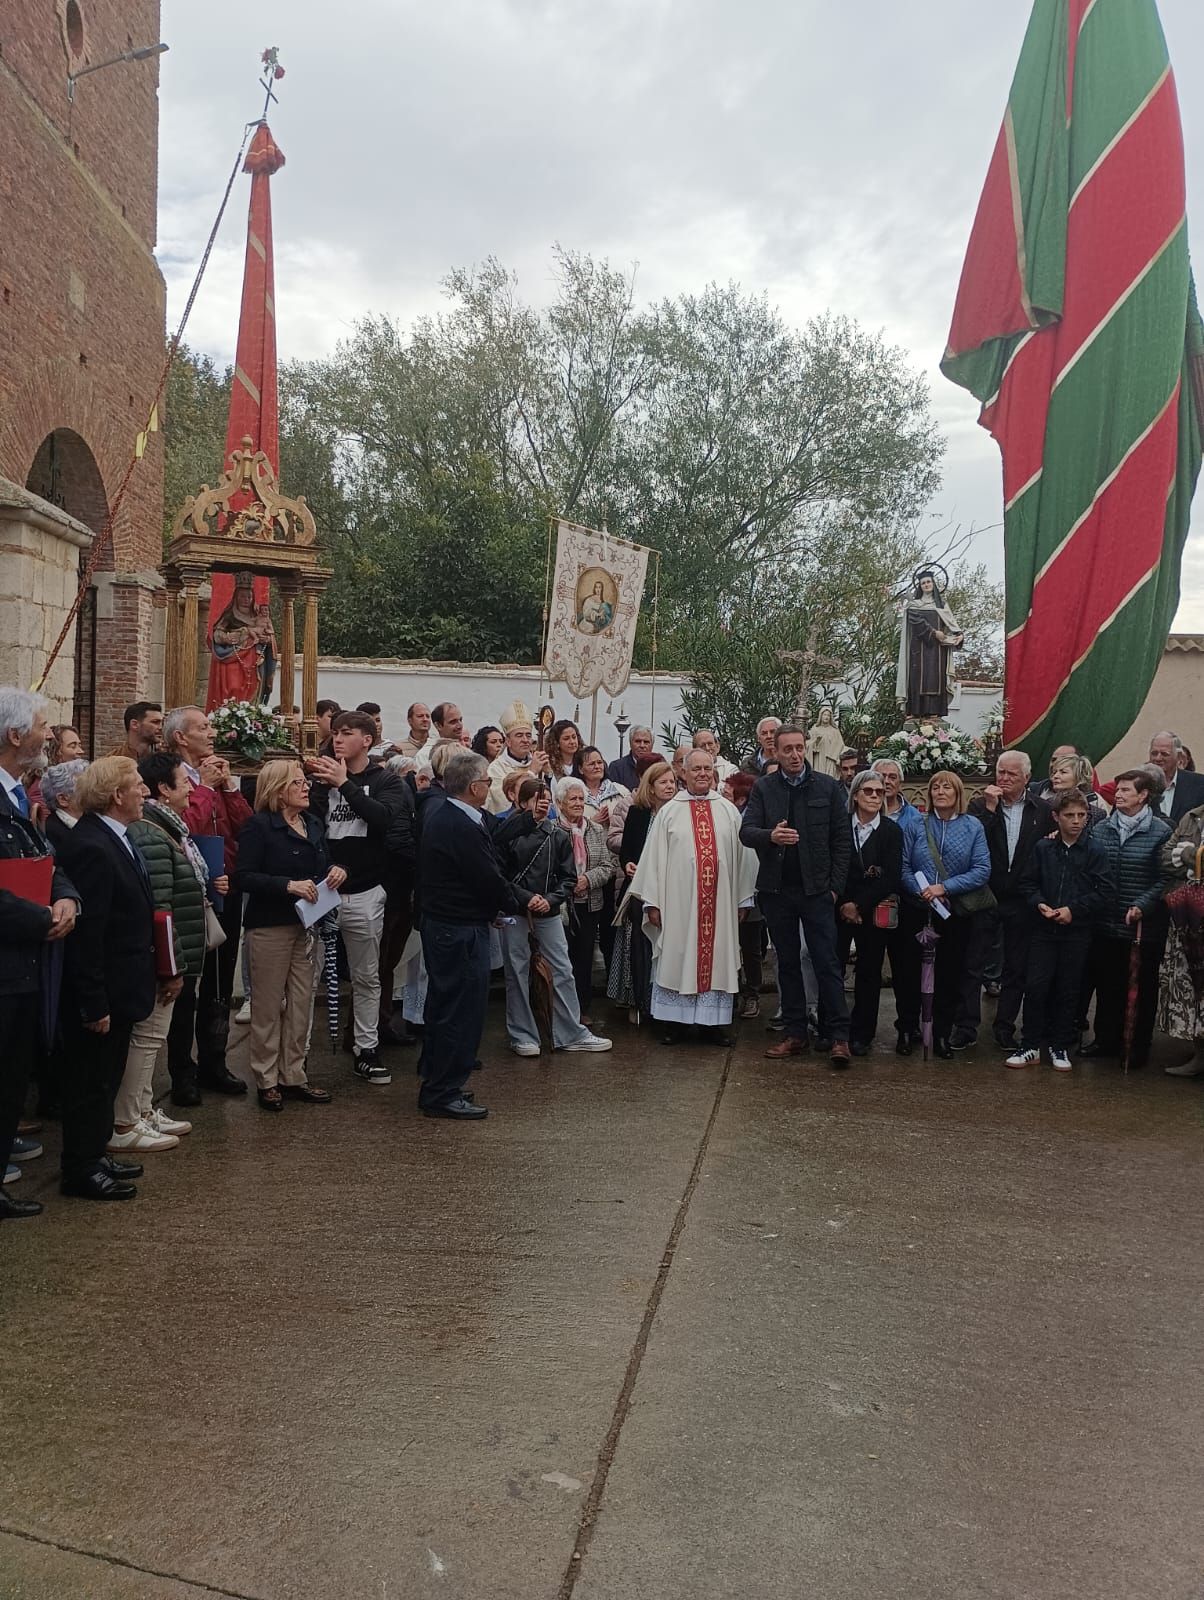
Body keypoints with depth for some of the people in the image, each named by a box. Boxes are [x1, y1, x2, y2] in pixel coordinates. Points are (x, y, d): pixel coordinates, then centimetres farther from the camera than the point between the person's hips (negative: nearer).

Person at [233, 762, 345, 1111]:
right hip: (270, 926, -7)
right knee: (268, 1006, 3)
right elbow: (244, 877, -19)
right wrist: (288, 885, -27)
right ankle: (266, 1081, 14)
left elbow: (322, 865, 21)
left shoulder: (313, 823, 11)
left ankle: (293, 1076, 21)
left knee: (301, 1003, 11)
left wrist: (336, 872, -1)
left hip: (306, 924, 7)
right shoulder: (258, 826, -11)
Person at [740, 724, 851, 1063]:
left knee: (827, 963, -3)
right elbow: (746, 832, -5)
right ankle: (795, 1033, 17)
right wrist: (771, 835, -27)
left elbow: (842, 840, 2)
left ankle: (838, 1036, 1)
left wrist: (836, 885, -4)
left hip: (816, 889, -2)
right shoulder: (763, 788, 4)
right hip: (777, 891, 2)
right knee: (788, 963, 10)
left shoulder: (828, 787, 2)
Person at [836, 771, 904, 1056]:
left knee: (869, 972, 6)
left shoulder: (892, 831, 1)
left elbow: (891, 878, -5)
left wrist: (859, 905, -11)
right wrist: (844, 905, -7)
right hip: (840, 910, -1)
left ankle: (862, 1034, 16)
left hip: (873, 912, 1)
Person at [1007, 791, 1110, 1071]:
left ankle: (1060, 1047, 20)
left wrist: (1073, 909, -15)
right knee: (1035, 986, -2)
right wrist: (1039, 904, -11)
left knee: (1068, 991, 7)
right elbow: (1029, 883, 7)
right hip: (1044, 929, 1)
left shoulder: (1094, 850, -3)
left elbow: (1101, 891, -6)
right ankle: (1030, 1045, 8)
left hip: (1077, 931, -1)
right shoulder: (1043, 848, 2)